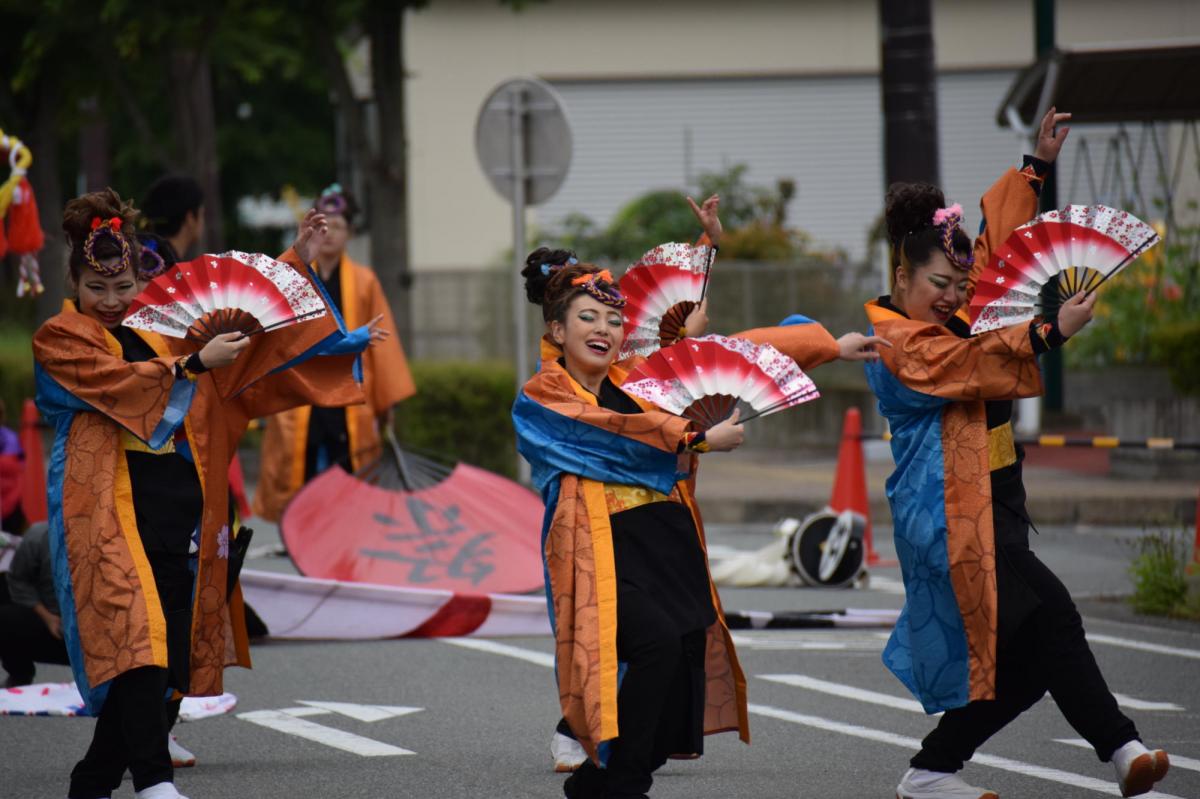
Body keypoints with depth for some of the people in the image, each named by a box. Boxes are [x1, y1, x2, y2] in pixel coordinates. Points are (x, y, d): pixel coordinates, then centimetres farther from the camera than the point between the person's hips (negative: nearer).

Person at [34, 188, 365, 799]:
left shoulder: (156, 327, 20)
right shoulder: (58, 339, 3)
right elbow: (119, 382, -14)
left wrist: (296, 262, 20)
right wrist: (196, 363, -22)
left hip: (174, 510, 6)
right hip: (109, 507, -6)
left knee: (165, 654, 2)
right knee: (137, 635, -22)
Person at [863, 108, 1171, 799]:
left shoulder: (951, 313, 15)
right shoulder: (899, 341, -10)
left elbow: (997, 239, 26)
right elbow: (975, 363, -25)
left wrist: (1038, 166, 28)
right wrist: (1054, 332, -32)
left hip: (992, 502, 10)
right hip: (950, 509, -10)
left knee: (1022, 656, 5)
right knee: (1047, 615, -23)